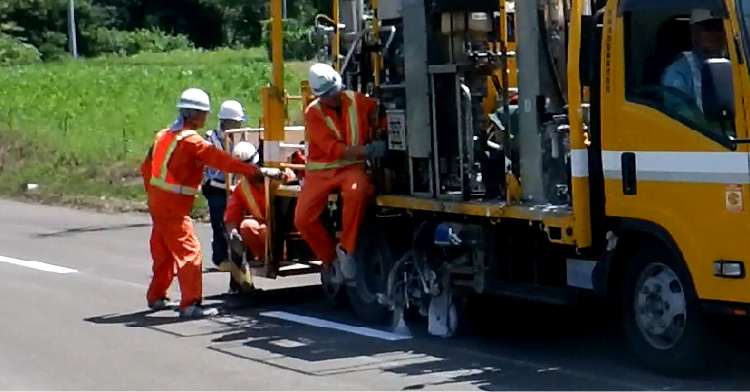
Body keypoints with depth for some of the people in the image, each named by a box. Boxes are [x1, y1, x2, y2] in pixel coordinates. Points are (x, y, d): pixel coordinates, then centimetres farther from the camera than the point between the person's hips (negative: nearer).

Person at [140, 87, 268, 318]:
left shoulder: (164, 135, 11)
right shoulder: (191, 141, -17)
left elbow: (147, 167, 17)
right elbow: (221, 160, -20)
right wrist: (253, 171, -18)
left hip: (158, 202, 10)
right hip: (174, 207, -10)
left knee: (164, 252, 20)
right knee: (189, 252, -9)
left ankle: (156, 297, 31)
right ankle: (190, 304, -13)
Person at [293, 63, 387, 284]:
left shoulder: (358, 101, 0)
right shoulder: (313, 113, -6)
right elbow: (333, 149, -15)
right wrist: (368, 150, -26)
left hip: (352, 167, -1)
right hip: (321, 171, 1)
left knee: (357, 191, -38)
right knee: (302, 219, -18)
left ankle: (346, 249, -21)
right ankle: (331, 258, 7)